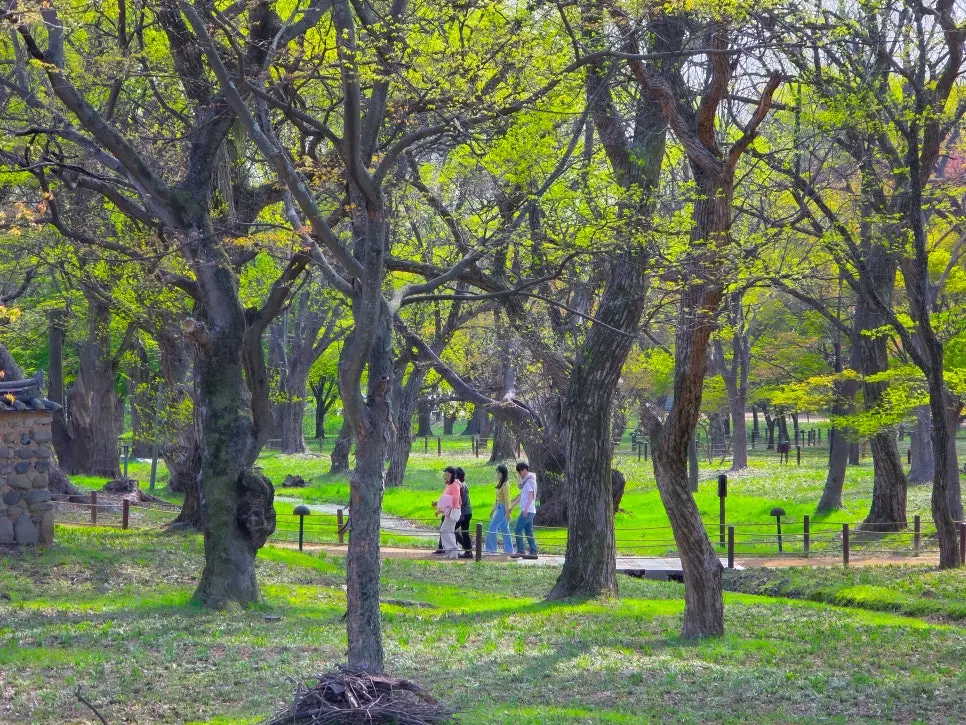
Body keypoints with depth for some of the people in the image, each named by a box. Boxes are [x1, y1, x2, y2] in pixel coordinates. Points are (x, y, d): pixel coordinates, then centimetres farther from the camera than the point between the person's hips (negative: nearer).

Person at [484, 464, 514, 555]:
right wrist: (493, 510, 23)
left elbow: (506, 499, -17)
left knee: (492, 527, -9)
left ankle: (490, 548, -6)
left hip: (503, 508, -10)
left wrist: (507, 512, -20)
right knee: (504, 529, 11)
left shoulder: (505, 485, -14)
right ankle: (508, 550, 14)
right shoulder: (500, 484, 13)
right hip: (499, 508, 10)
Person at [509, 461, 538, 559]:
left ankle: (520, 551, -8)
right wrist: (512, 506, 31)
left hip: (527, 511, -10)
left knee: (517, 529, -8)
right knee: (528, 532, 8)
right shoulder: (525, 480, 18)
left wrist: (526, 509, -27)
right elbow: (521, 496, 27)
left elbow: (531, 496, -20)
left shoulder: (530, 481, -11)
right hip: (527, 511, 10)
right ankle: (533, 552, 7)